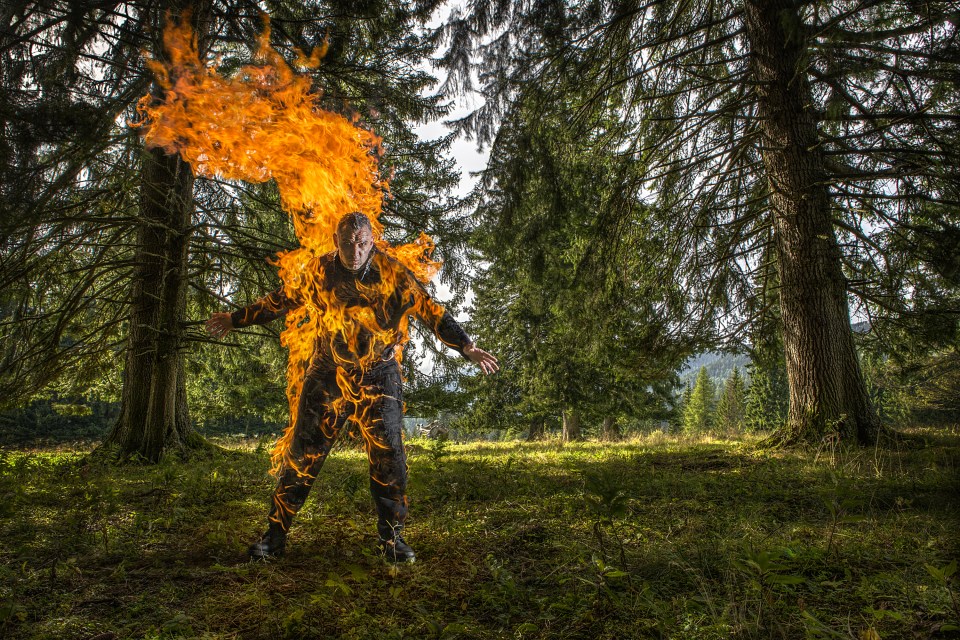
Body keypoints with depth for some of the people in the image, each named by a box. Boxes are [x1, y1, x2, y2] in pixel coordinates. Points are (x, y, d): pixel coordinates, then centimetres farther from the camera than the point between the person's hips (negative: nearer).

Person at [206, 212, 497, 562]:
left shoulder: (392, 273, -10)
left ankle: (392, 538, 12)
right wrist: (235, 319, 19)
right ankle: (274, 536, 17)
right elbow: (281, 300, 12)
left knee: (389, 456, -4)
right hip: (328, 374, 2)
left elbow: (431, 312, -9)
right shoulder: (320, 270, -3)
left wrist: (467, 347, -16)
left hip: (378, 376, -1)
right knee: (301, 453, 3)